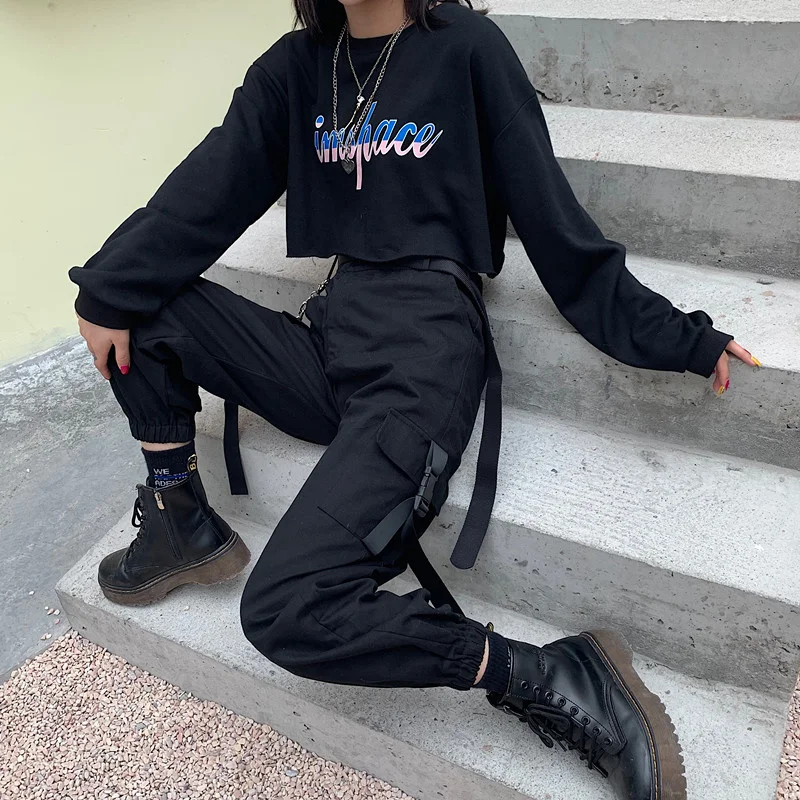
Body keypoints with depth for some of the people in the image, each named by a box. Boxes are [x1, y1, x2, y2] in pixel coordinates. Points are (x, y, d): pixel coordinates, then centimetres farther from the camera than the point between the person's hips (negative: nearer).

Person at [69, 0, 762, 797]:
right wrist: (108, 289, -2)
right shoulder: (296, 65, 16)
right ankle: (182, 524, 9)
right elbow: (210, 188, 9)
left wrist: (678, 338, 1)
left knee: (286, 610, -22)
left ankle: (558, 681, -9)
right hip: (330, 336, 7)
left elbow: (549, 210, 1)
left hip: (424, 347, -6)